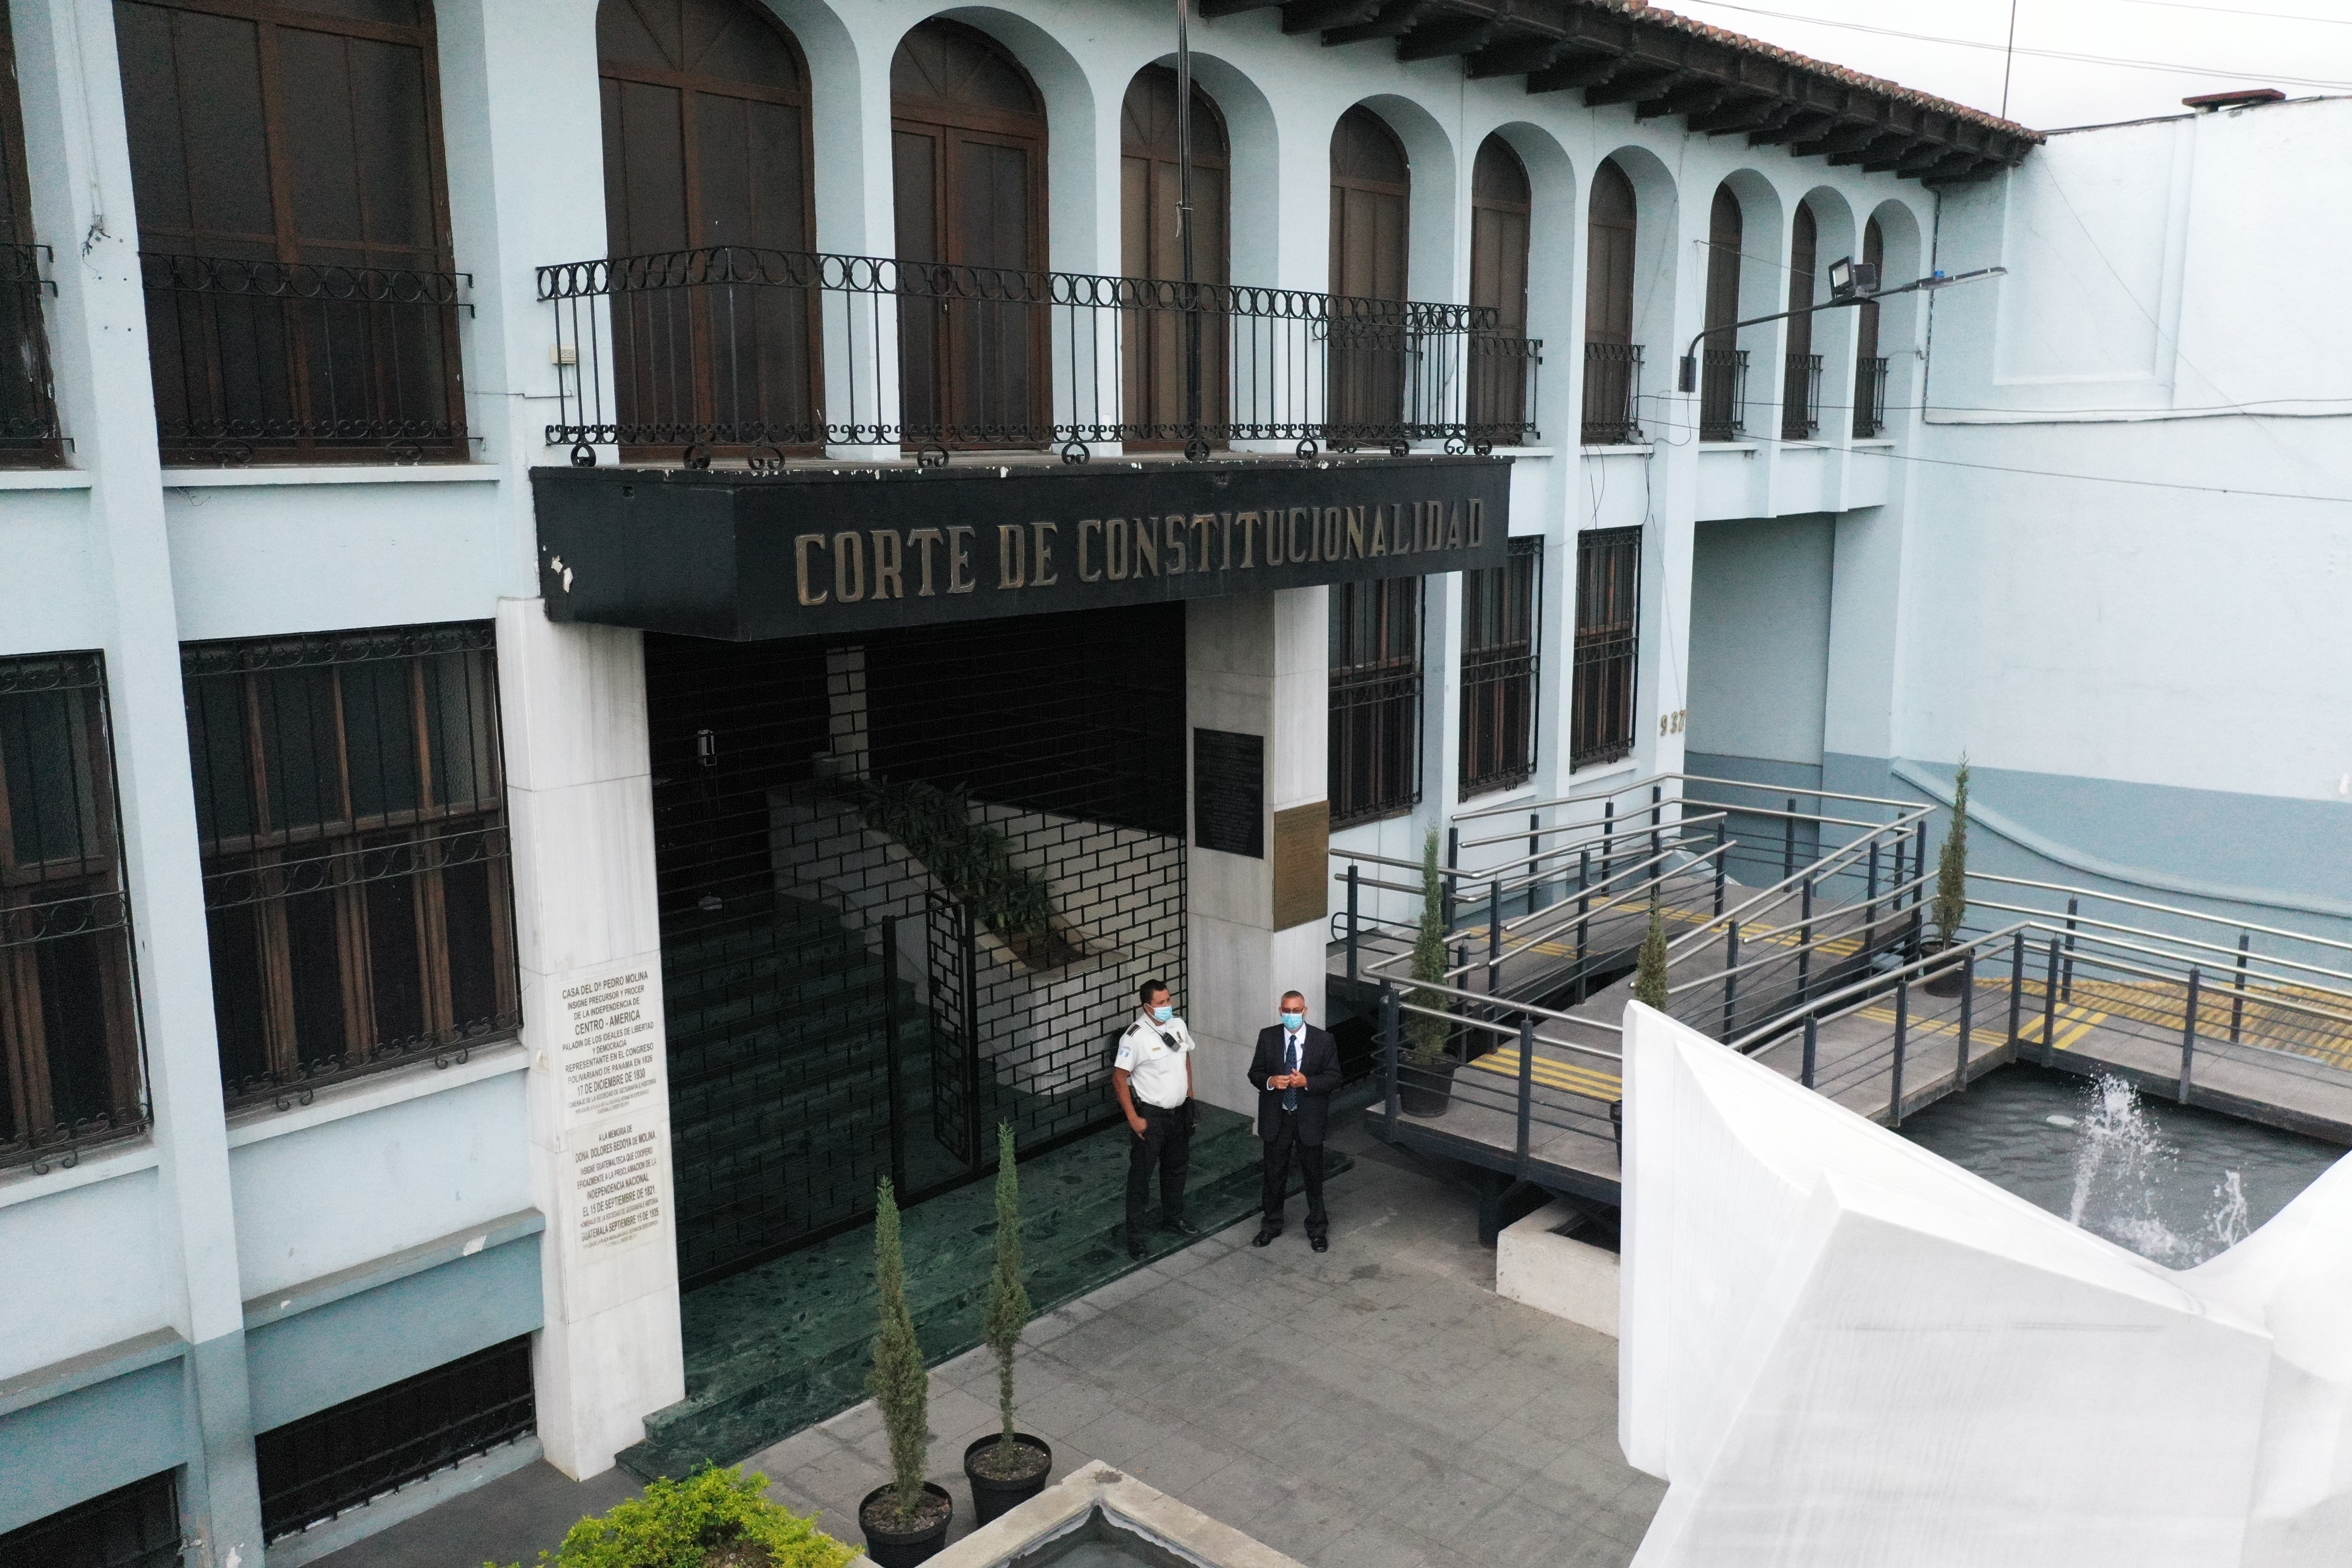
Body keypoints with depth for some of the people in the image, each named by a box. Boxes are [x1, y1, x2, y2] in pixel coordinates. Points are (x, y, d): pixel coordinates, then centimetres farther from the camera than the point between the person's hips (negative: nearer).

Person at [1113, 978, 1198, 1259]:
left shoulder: (1178, 1025, -2)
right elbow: (1119, 1078, -19)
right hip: (1151, 1115, -7)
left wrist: (1190, 1096, 13)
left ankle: (1174, 1217, 43)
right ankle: (1134, 1236, 14)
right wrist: (1133, 1118, -18)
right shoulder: (1136, 1037, -23)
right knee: (1141, 1175, 3)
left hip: (1179, 1111, 7)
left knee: (1176, 1167, 22)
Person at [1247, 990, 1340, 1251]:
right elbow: (1255, 1073, 1)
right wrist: (1270, 1081, -20)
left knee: (1313, 1175, 10)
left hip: (1310, 1118, -1)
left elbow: (1334, 1078, -6)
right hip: (1276, 1117, 2)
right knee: (1274, 1174, 15)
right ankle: (1271, 1225, 33)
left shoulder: (1324, 1040, -9)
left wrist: (1307, 1082, -23)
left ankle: (1317, 1229, 26)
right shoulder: (1267, 1037, -4)